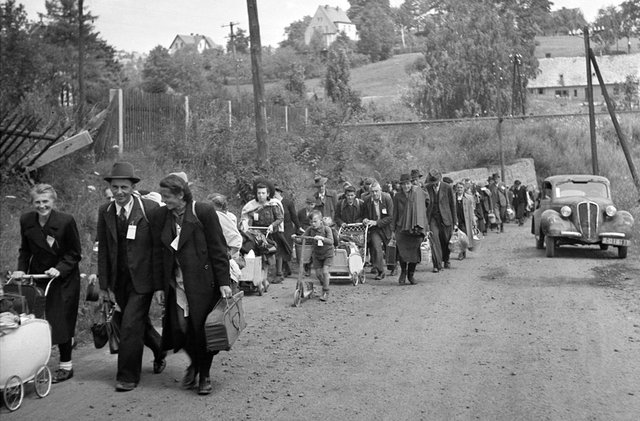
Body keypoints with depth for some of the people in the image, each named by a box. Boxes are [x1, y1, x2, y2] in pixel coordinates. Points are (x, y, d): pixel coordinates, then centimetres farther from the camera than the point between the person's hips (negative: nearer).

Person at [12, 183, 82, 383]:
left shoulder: (66, 221, -15)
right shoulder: (26, 220, -2)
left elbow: (75, 253, -7)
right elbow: (25, 250, 11)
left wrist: (60, 269, -19)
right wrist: (21, 269, -3)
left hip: (63, 279, -4)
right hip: (38, 277, 4)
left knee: (61, 321, -2)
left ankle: (66, 366, 13)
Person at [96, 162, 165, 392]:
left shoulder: (150, 208, -11)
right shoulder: (104, 212, 2)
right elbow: (102, 249, 5)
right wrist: (104, 284, 2)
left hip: (142, 278, -5)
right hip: (118, 280, 5)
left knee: (131, 325, -8)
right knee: (139, 323, 17)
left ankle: (128, 377, 7)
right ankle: (160, 349, 45)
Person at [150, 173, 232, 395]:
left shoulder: (204, 211, -9)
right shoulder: (159, 216, 4)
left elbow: (218, 248, -7)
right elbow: (158, 254, 9)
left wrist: (223, 281, -10)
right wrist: (159, 285, 7)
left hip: (203, 281, -3)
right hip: (176, 283, 3)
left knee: (202, 328, 1)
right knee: (179, 328, -2)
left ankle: (204, 375, 21)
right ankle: (194, 363, 29)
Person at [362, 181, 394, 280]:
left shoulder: (387, 199, -13)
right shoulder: (367, 201, -8)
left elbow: (390, 217, -14)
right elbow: (364, 215, 5)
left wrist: (376, 222, -21)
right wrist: (365, 220, -19)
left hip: (385, 227, 0)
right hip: (374, 229, 0)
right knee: (376, 247, -16)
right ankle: (380, 271, -7)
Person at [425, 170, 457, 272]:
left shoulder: (447, 188, -4)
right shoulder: (427, 188, -2)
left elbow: (452, 205, 2)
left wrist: (454, 221, 3)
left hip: (445, 217, 0)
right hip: (432, 217, 0)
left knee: (446, 241, 9)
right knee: (434, 239, -13)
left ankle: (446, 260, 34)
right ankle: (437, 265, -10)